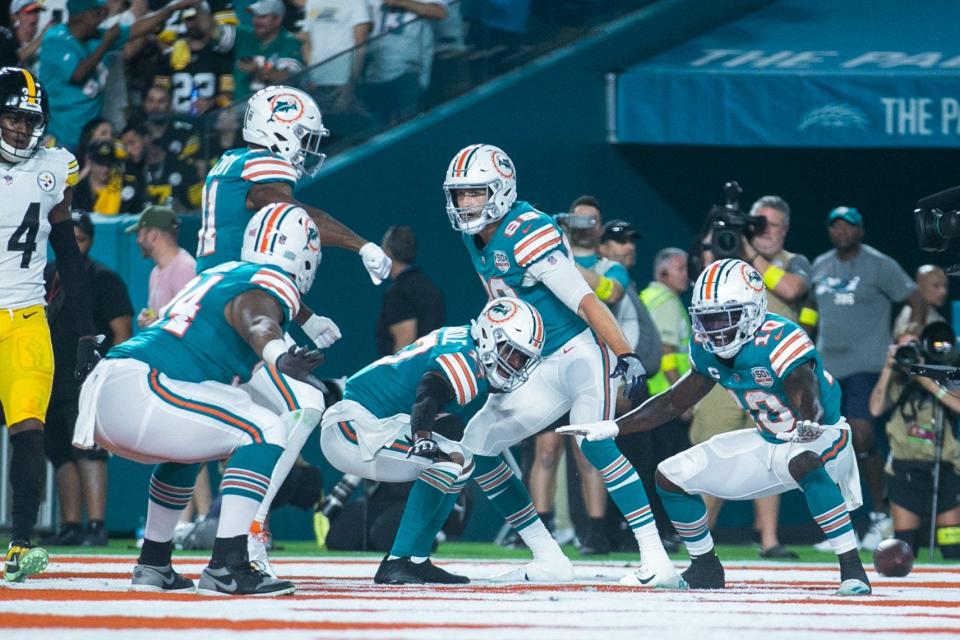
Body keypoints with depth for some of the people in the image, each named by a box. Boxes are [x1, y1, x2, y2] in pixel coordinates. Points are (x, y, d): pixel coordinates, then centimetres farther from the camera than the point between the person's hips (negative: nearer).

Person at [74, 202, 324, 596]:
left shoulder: (223, 273, 24)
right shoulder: (269, 283, -3)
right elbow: (257, 323, -26)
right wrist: (281, 358, -46)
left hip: (102, 391, 10)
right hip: (136, 390, -10)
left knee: (187, 449, 34)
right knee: (266, 429, -13)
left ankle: (153, 564, 36)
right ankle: (226, 567, -21)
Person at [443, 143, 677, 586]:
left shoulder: (527, 234, -19)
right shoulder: (476, 238, 7)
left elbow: (584, 300, -25)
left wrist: (626, 355, -31)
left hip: (582, 349, -10)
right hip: (539, 367, 10)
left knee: (592, 443, -29)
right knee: (475, 447, 6)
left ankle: (656, 559, -30)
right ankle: (548, 561, 10)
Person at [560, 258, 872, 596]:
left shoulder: (778, 340, -29)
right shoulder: (708, 349, -6)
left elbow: (808, 397, -43)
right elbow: (676, 401, 6)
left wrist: (808, 424, -66)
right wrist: (613, 428, 2)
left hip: (822, 439, -8)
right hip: (768, 443, 8)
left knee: (803, 463, -43)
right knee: (671, 476, 3)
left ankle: (852, 568, -36)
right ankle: (705, 567, 22)